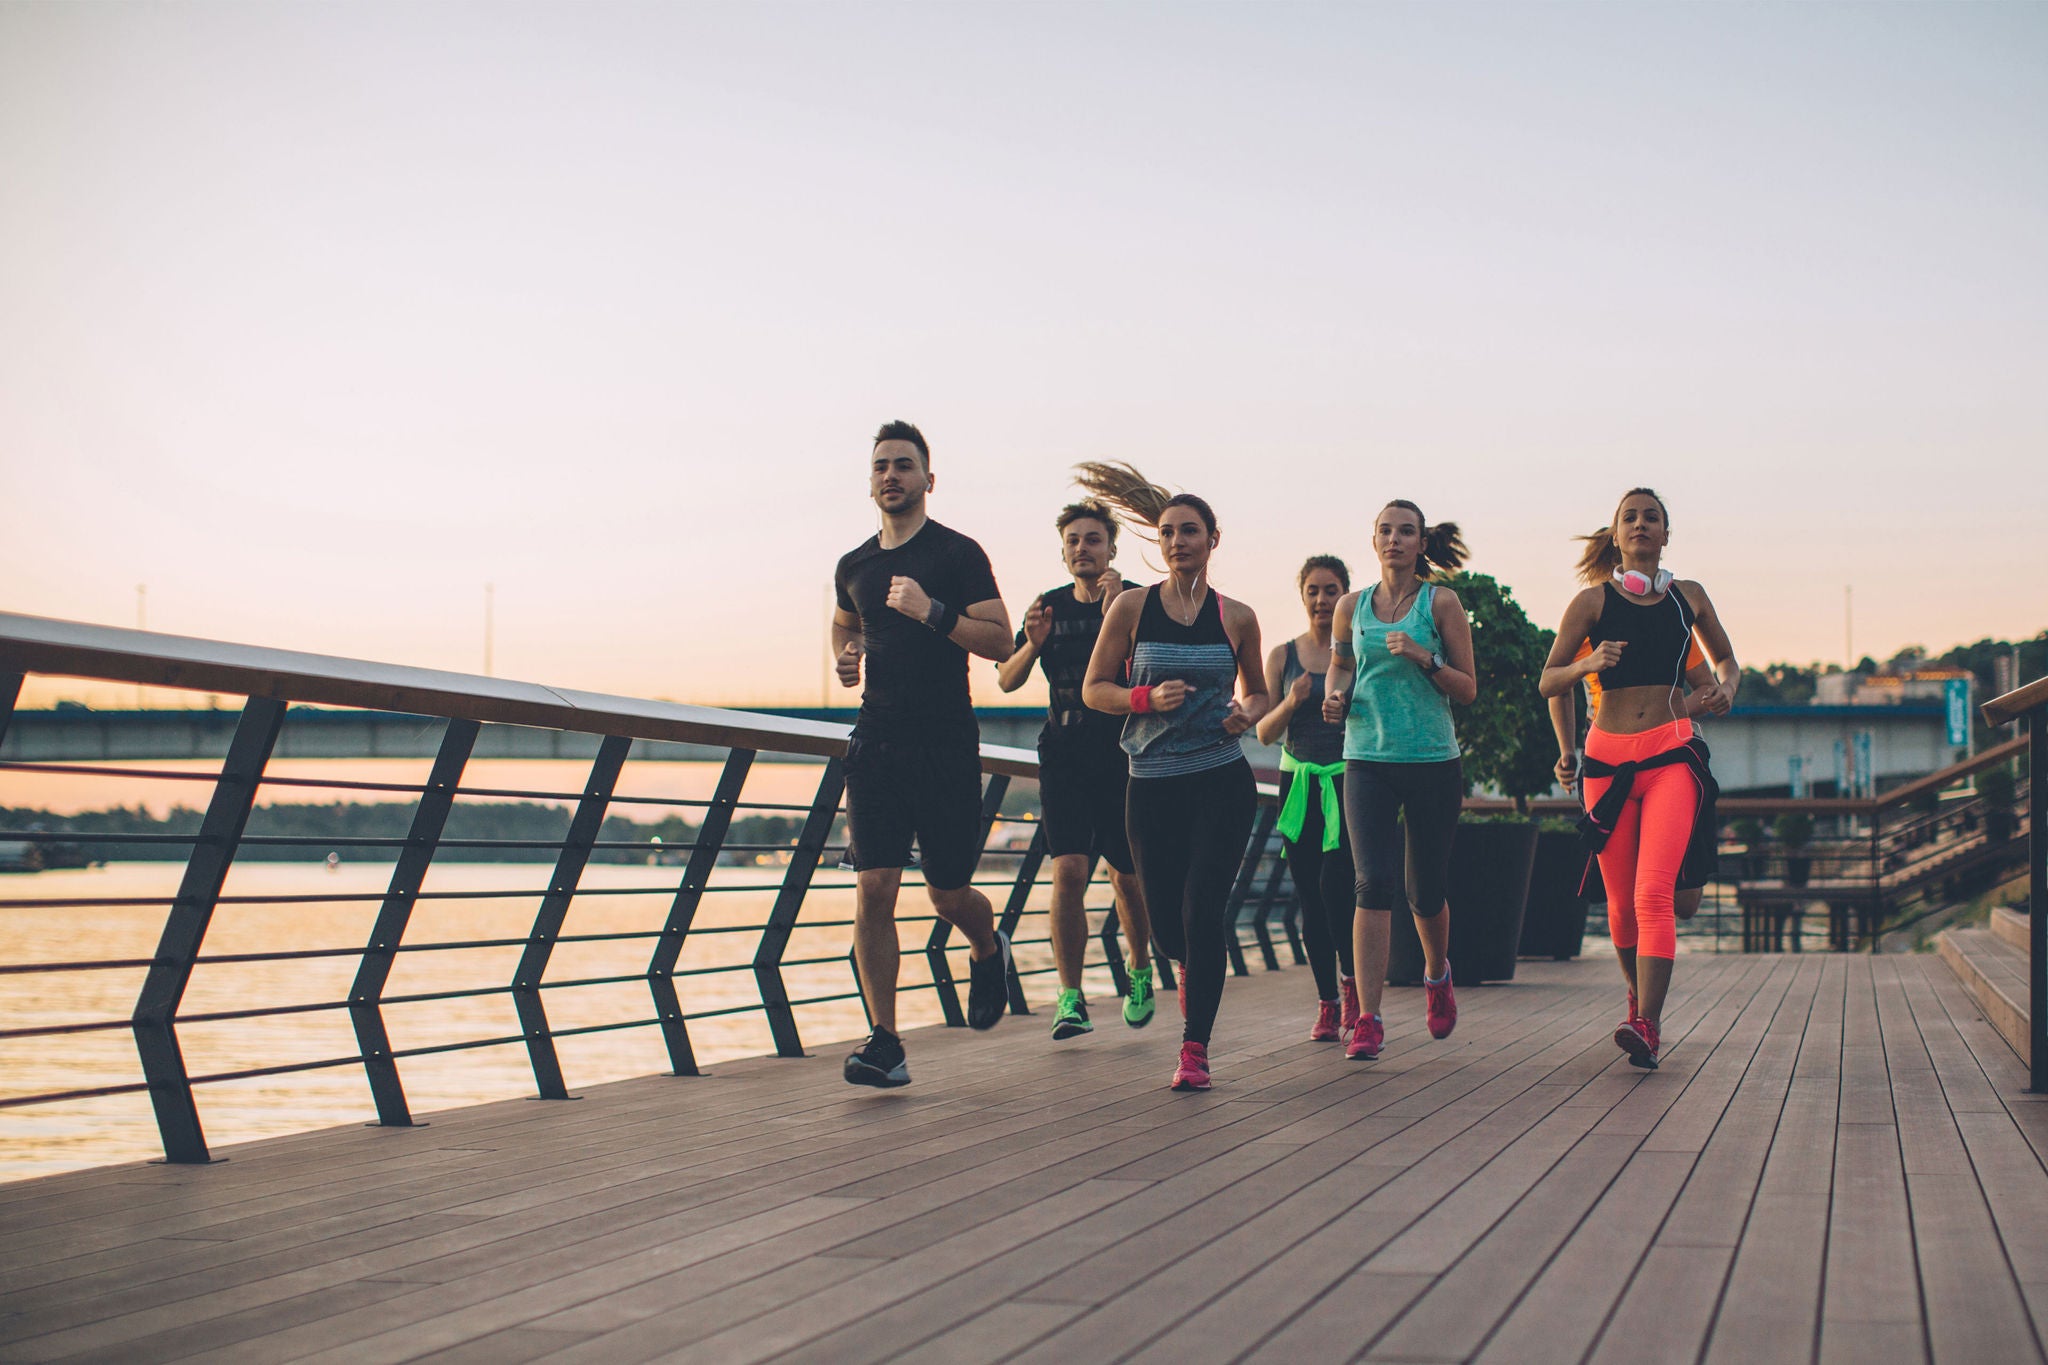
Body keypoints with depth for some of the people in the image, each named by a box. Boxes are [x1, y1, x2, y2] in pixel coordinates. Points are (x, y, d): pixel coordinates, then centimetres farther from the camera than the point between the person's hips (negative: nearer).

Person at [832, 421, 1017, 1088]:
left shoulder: (958, 554, -2)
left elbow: (1000, 642, -7)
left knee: (947, 891, 4)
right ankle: (884, 1043, -7)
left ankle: (989, 952, 40)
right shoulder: (854, 566, 12)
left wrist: (932, 612, -19)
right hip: (877, 739, 3)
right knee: (873, 887, -9)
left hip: (946, 741, -3)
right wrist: (847, 656, 9)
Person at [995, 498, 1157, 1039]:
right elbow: (1007, 681, 9)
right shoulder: (1050, 606, 7)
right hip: (1063, 755, 2)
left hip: (1124, 755, -2)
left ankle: (1140, 969, 36)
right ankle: (1070, 998, -7)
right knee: (1068, 870, -12)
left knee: (1128, 877, 8)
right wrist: (1033, 643, -9)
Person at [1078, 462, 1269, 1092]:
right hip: (1153, 785, 1)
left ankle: (1195, 1048, -5)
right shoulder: (1132, 608, 1)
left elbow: (1258, 691, 18)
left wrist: (1247, 714, -5)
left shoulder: (1236, 616, 4)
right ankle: (1190, 969, 45)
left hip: (1223, 782, -1)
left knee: (1203, 910, -12)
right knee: (1166, 918, 7)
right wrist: (1148, 698, -14)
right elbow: (1094, 689, 3)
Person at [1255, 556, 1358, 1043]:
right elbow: (1265, 733, 7)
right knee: (1310, 897, 3)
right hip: (1300, 782, 3)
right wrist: (1291, 702, -11)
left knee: (1335, 883, -17)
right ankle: (1328, 1005, 13)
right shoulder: (1283, 656, 8)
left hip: (1349, 782, -3)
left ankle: (1352, 982, 6)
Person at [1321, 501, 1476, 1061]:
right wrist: (1335, 698, 1)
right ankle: (1368, 1020, -13)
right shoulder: (1352, 606, 7)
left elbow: (1468, 689, 1)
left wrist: (1424, 657, -15)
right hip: (1368, 759, 1)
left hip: (1433, 762, -1)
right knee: (1374, 883, -13)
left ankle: (1437, 973, 40)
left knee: (1425, 890, 8)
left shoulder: (1441, 603, 1)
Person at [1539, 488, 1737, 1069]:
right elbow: (1547, 683, 4)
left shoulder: (1688, 596, 10)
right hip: (1608, 757, 1)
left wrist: (1725, 688, 4)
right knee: (1621, 902, 7)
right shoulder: (1592, 602, 5)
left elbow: (1727, 658, 26)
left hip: (1672, 755, -1)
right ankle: (1640, 995, 34)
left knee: (1654, 893, -18)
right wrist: (1588, 663, -15)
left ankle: (1646, 1026, -24)